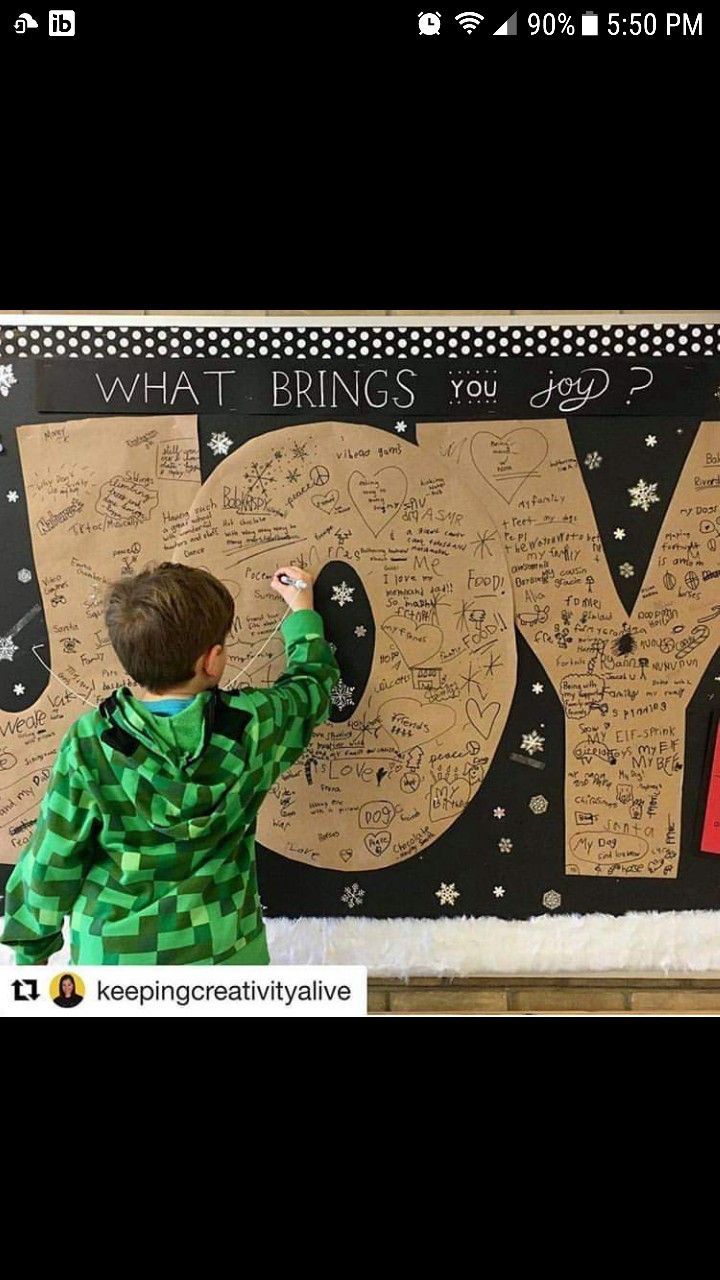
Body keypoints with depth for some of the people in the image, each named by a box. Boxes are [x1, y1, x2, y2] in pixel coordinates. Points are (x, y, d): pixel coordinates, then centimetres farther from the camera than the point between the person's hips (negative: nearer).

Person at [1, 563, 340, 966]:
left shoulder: (89, 743, -17)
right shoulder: (251, 727, -15)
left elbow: (52, 858, -8)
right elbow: (315, 682, 6)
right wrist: (303, 611, 23)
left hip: (113, 953, 1)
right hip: (218, 950, 0)